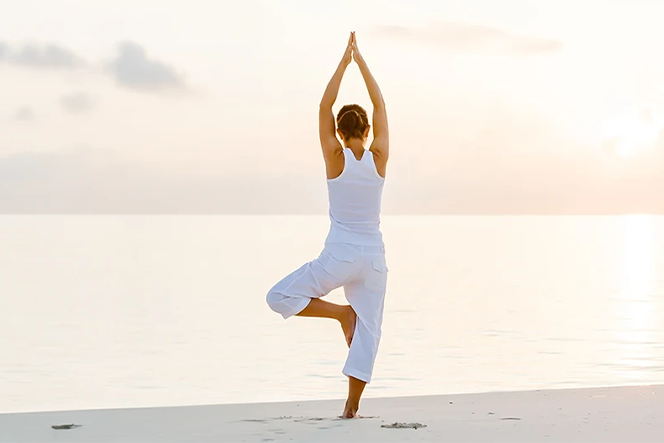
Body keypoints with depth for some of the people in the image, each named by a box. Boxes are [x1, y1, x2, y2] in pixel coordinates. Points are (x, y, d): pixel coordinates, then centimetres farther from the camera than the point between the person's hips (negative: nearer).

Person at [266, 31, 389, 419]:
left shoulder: (336, 158, -10)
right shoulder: (379, 158, -4)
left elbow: (325, 106, -5)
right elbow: (380, 106, 5)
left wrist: (344, 62, -1)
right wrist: (361, 60, 8)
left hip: (339, 256, -4)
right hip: (374, 256, 4)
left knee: (280, 297, 7)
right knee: (368, 330, 7)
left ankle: (341, 313, -5)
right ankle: (352, 406, 4)